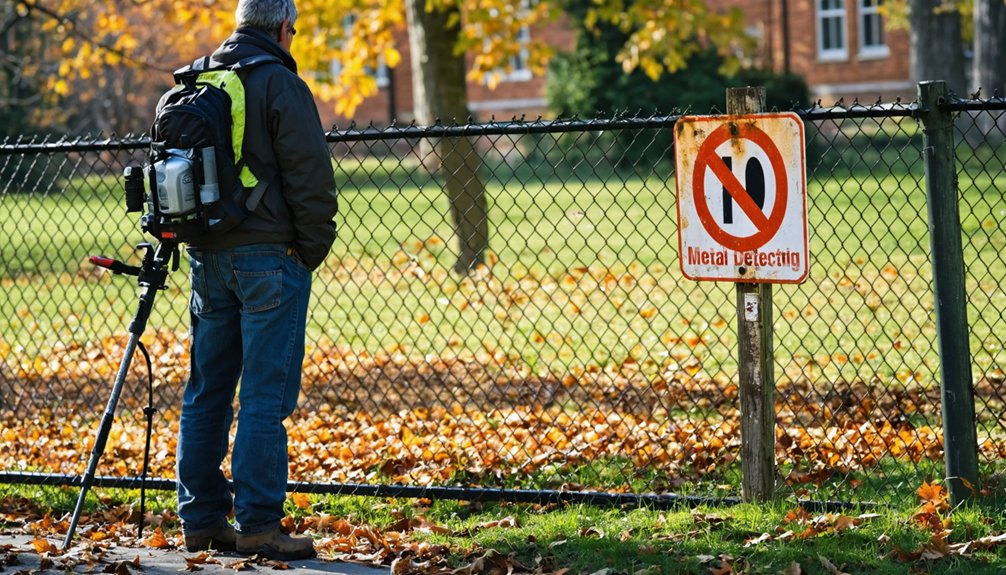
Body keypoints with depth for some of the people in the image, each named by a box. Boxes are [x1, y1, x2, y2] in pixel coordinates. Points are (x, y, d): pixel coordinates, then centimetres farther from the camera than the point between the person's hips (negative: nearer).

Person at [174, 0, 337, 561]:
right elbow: (310, 177, -13)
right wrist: (312, 251, -3)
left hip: (208, 256, 7)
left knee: (207, 392, 12)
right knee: (265, 395, -6)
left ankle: (202, 518, 15)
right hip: (268, 256, -7)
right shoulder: (280, 84, -9)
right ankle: (257, 524, -7)